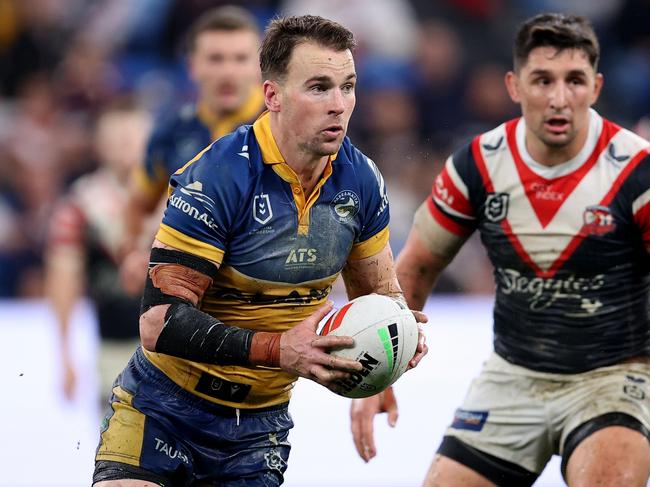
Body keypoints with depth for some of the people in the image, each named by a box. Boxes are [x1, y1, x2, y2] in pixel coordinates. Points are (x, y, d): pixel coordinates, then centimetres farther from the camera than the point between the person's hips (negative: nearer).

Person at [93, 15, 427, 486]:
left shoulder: (361, 180, -4)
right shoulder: (216, 178, -22)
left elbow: (377, 289, 13)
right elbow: (160, 319, -25)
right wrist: (279, 350, -34)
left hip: (261, 424, 5)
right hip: (164, 410, -5)